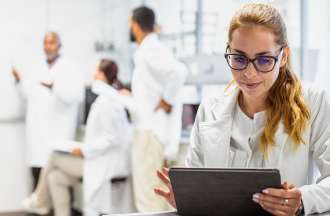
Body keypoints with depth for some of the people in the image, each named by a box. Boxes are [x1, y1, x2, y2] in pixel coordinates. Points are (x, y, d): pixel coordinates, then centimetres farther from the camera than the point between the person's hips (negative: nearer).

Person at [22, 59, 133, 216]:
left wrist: (84, 150, -16)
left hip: (106, 164, -9)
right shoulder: (105, 98, 11)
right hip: (102, 160, 9)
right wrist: (83, 148, 11)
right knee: (55, 177, 8)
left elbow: (112, 138, -23)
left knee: (55, 157, 2)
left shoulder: (107, 102, -19)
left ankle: (40, 202, 22)